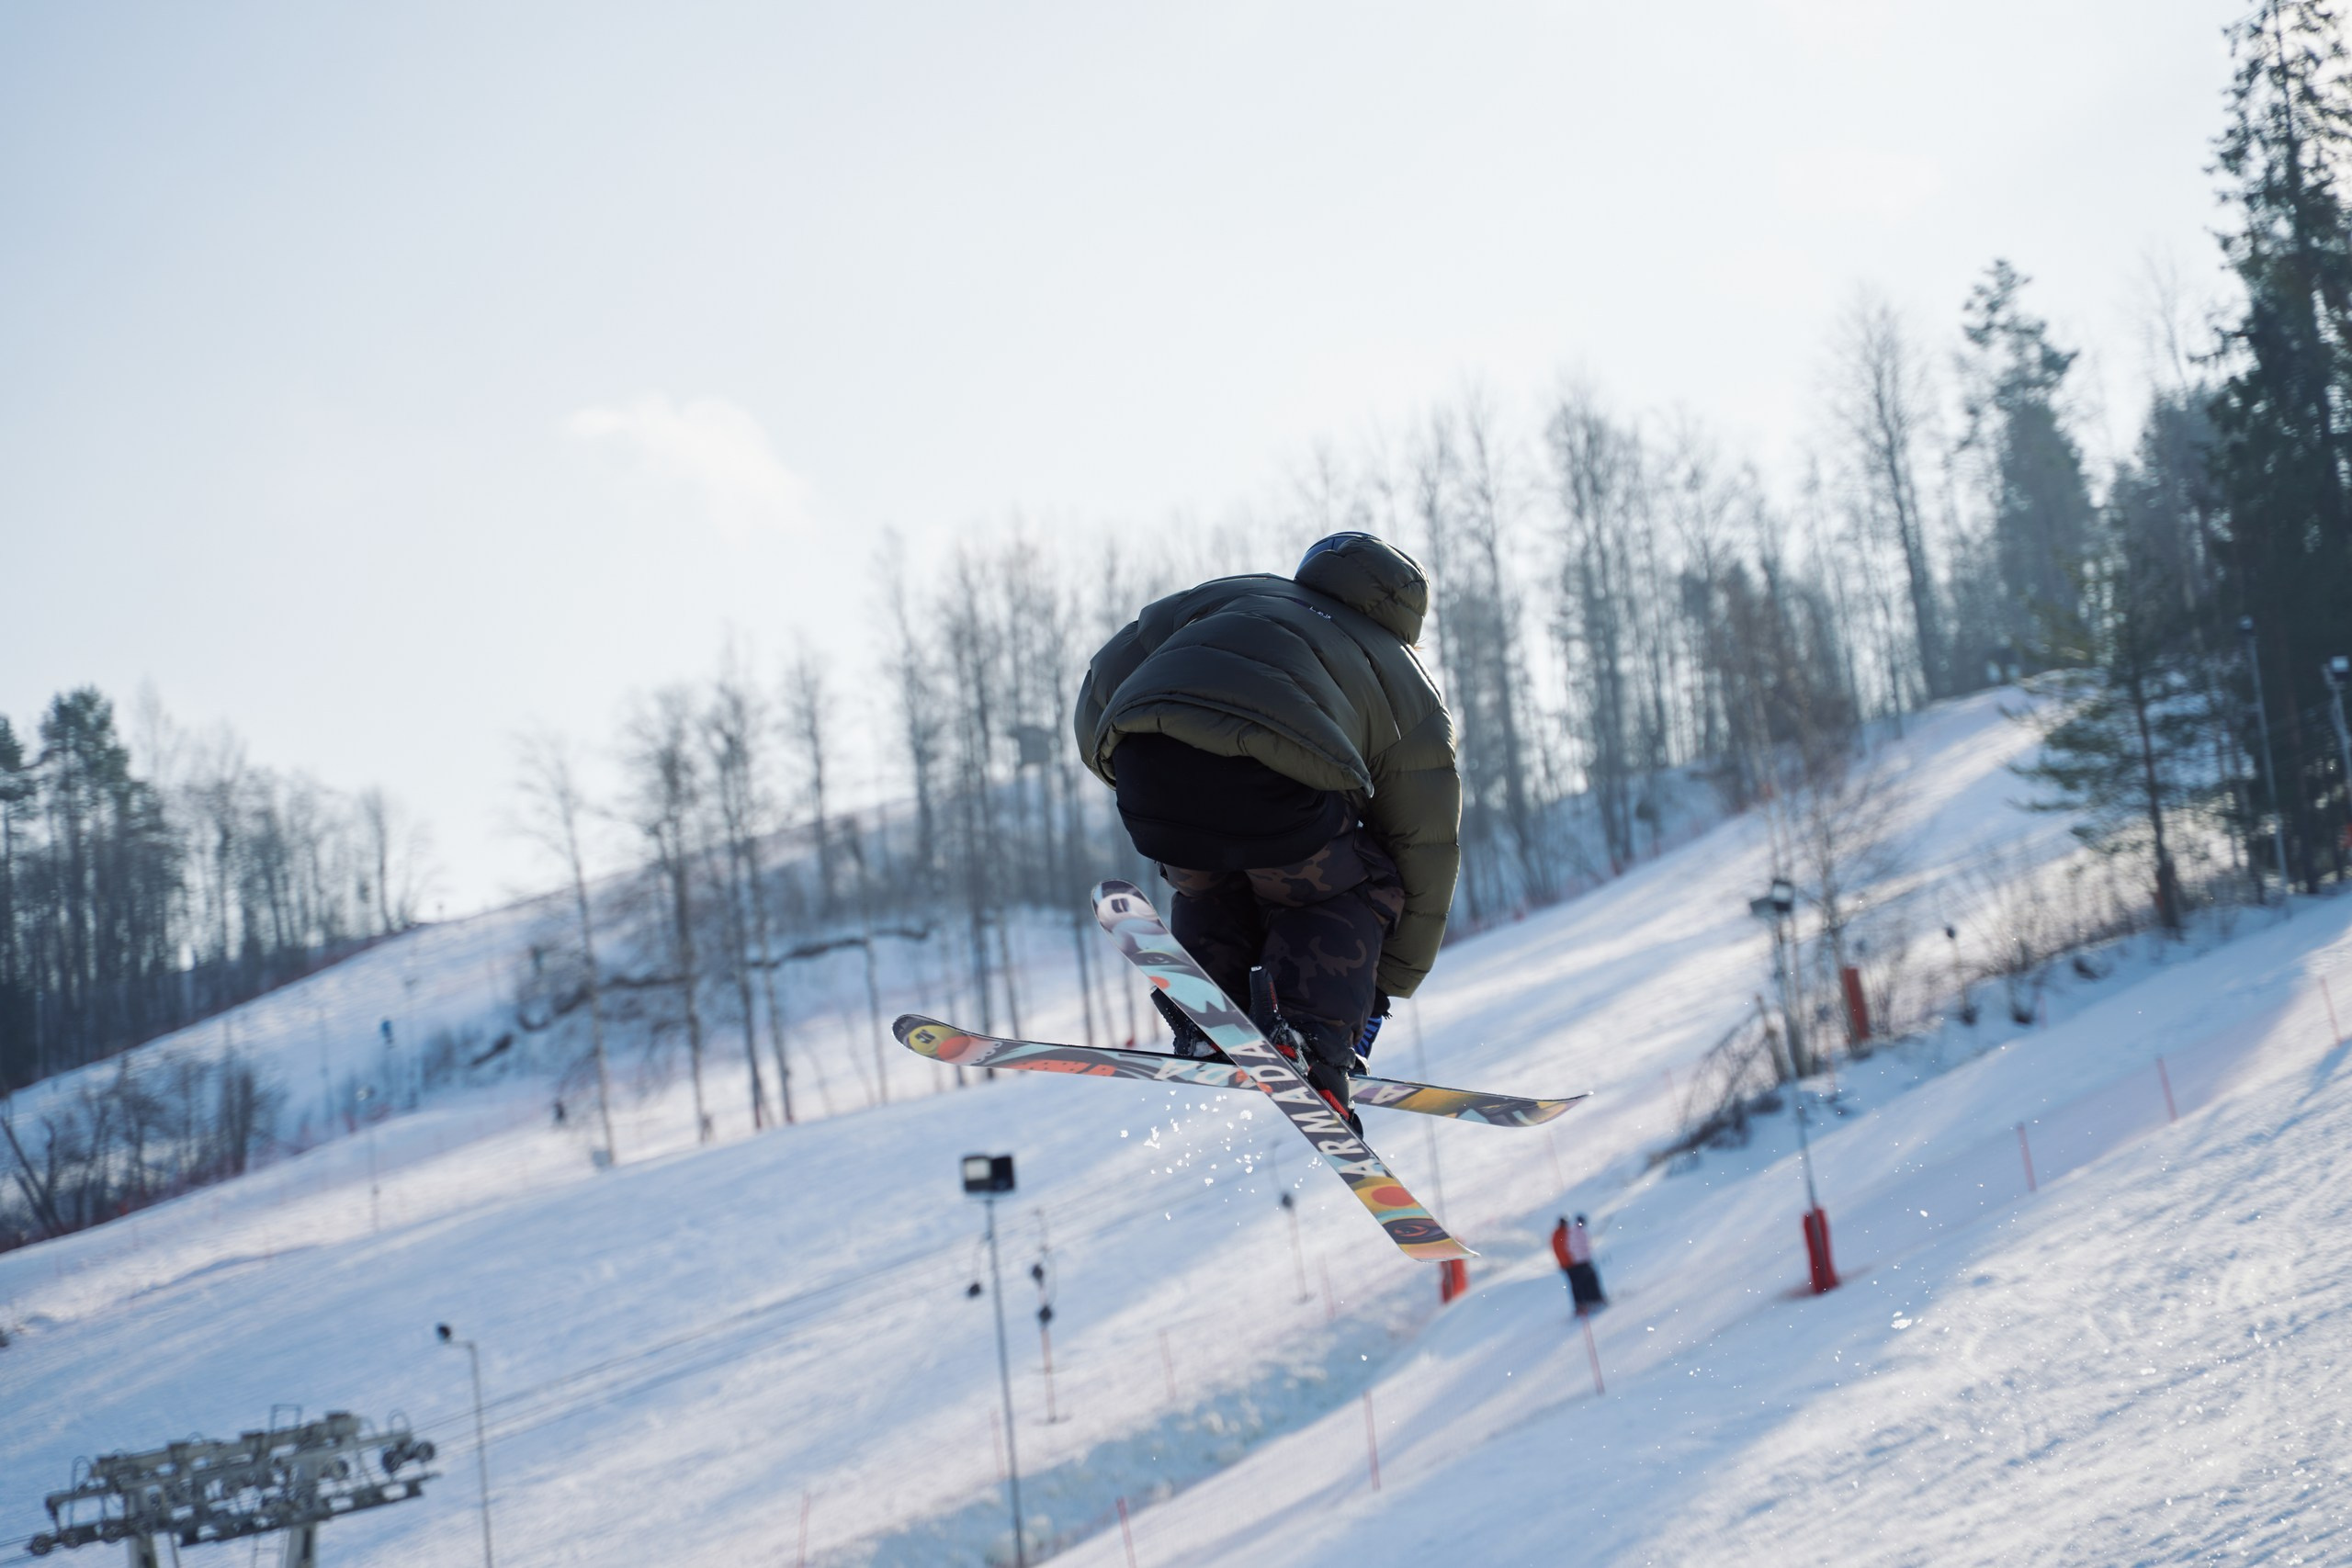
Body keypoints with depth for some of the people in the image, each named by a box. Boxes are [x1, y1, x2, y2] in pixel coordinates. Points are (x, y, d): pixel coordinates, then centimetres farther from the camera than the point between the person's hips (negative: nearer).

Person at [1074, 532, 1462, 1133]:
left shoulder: (1230, 595, 39)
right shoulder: (1413, 696, 34)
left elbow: (1105, 683, 34)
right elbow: (1424, 859, 36)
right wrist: (1381, 989, 45)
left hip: (1146, 760, 3)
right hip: (1268, 772, -3)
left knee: (1205, 882, 34)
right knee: (1349, 892, 24)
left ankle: (1203, 1027, 17)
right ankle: (1306, 1045, 4)